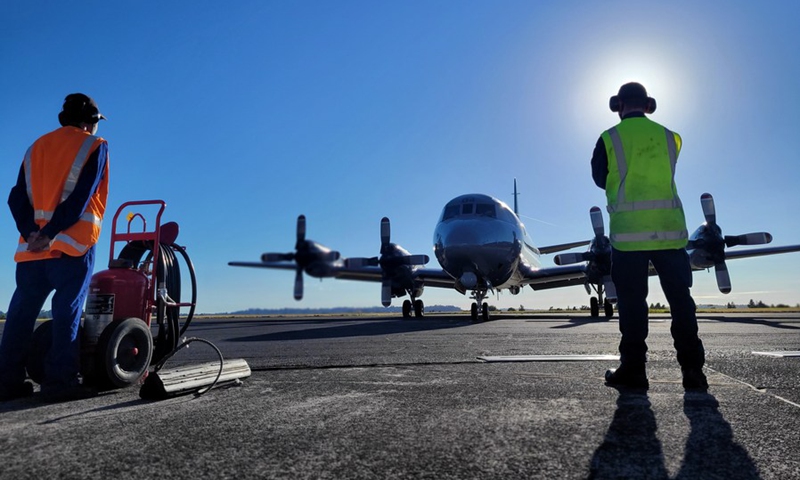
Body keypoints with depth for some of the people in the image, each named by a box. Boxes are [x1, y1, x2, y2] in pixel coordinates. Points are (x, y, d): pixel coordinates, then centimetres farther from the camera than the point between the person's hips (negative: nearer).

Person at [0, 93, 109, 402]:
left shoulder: (37, 146, 20)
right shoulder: (94, 146, 2)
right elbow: (81, 198, -13)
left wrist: (31, 232, -4)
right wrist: (50, 234, -16)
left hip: (31, 246, 6)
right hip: (71, 244, -6)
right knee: (67, 312, -4)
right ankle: (59, 381, -4)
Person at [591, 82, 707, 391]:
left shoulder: (609, 139, 1)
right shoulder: (668, 137, 11)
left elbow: (600, 179, 11)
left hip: (628, 233, -3)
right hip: (669, 229, 3)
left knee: (631, 301, 2)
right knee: (680, 300, 8)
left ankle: (633, 369, 6)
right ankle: (692, 369, 11)